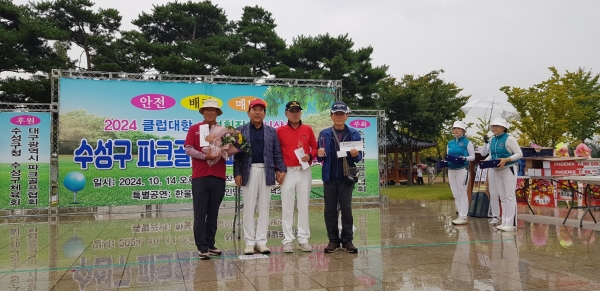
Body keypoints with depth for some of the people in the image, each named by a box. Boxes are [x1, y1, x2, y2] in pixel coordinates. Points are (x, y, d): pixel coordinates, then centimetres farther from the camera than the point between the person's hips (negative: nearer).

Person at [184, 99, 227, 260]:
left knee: (213, 213, 7)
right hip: (199, 176, -2)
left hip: (218, 176, 2)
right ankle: (202, 247, 3)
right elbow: (188, 149, -1)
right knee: (200, 213, -2)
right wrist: (204, 156, -14)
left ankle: (210, 244, 16)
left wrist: (219, 153, -14)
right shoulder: (194, 129, 8)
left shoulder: (223, 130, 11)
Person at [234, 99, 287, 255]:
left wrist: (282, 169, -4)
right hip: (248, 171, -1)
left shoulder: (272, 131, 11)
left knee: (264, 207, 4)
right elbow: (237, 154, 2)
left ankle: (261, 241, 12)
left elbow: (277, 153, 7)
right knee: (249, 208, 1)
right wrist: (237, 173, -6)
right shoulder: (240, 130, 7)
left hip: (266, 172, 2)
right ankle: (250, 242, 8)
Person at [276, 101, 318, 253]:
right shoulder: (280, 131, 0)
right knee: (287, 207, 2)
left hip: (305, 171, 2)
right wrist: (278, 170, -8)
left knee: (303, 206, 6)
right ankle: (288, 241, 9)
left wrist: (310, 156, -10)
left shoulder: (308, 130, 5)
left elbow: (315, 148, 10)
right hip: (288, 172, -1)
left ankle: (303, 240, 14)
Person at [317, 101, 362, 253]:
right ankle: (333, 240, 16)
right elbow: (320, 157, 8)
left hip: (346, 177, -1)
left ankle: (347, 240, 13)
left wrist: (356, 155, -16)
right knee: (330, 209, 6)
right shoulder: (324, 134, 5)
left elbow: (359, 157, 5)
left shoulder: (354, 134, 3)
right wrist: (320, 154, -13)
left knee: (346, 209, 2)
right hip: (329, 177, 1)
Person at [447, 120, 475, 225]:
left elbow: (473, 157, -2)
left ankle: (463, 217, -2)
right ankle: (460, 215, 14)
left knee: (462, 193, -4)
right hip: (451, 170, 6)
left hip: (462, 170, -6)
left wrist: (464, 158, -20)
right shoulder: (450, 143, 15)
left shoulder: (467, 142, 0)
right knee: (455, 194, 7)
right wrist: (445, 162, -3)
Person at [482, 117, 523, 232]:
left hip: (509, 170, -7)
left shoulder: (509, 139, -10)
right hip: (496, 171, 7)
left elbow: (519, 154, -11)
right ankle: (504, 222, 14)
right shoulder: (492, 140, 11)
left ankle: (511, 223, -5)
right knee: (502, 197, 9)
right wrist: (485, 161, 0)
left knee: (510, 196, -7)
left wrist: (506, 160, -23)